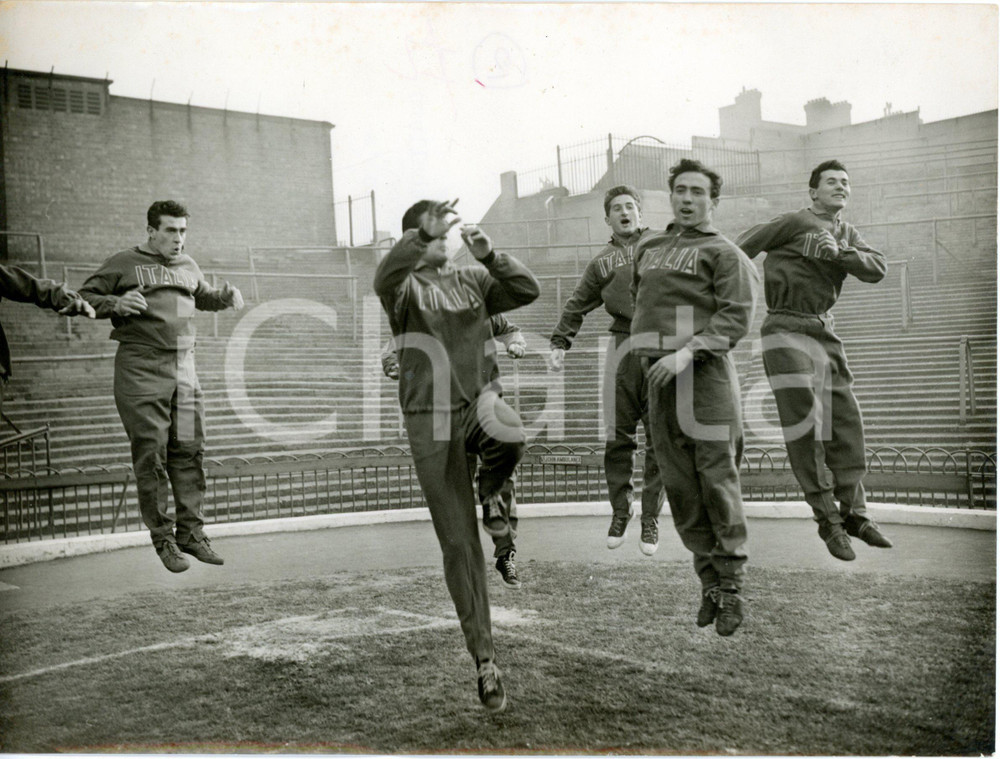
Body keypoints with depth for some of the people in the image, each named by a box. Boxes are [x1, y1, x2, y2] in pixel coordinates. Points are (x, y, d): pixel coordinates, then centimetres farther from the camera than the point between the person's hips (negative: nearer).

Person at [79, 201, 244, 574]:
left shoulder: (188, 265, 18)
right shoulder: (125, 263, 2)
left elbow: (204, 296, 34)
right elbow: (84, 296, 2)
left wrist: (227, 296, 13)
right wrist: (116, 303, -16)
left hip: (184, 366, 5)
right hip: (141, 370, -5)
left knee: (189, 450, 3)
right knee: (151, 454, -4)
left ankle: (191, 532, 11)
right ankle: (162, 538, 5)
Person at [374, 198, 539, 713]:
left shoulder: (472, 281, 12)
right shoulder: (405, 288, 2)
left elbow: (527, 291, 0)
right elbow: (384, 279, -22)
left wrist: (488, 256, -11)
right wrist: (426, 234, -32)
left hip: (477, 401, 2)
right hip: (431, 423, -2)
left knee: (510, 437, -38)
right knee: (459, 544, 0)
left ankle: (491, 492, -1)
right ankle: (484, 658, 13)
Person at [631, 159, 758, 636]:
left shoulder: (723, 253, 1)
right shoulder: (648, 249, 21)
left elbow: (737, 316, -10)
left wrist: (688, 352, -21)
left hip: (706, 374, -6)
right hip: (659, 377, 6)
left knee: (718, 484, -4)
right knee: (680, 487, 6)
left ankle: (731, 587, 7)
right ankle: (709, 583, 17)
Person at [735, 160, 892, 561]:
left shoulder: (848, 234, 16)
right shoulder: (796, 222, -6)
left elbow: (877, 269, 1)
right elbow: (743, 247, -8)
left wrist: (838, 252, -14)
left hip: (825, 331, 7)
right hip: (787, 330, -7)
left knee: (846, 420, 6)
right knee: (805, 424, -9)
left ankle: (854, 512, 16)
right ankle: (827, 518, -1)